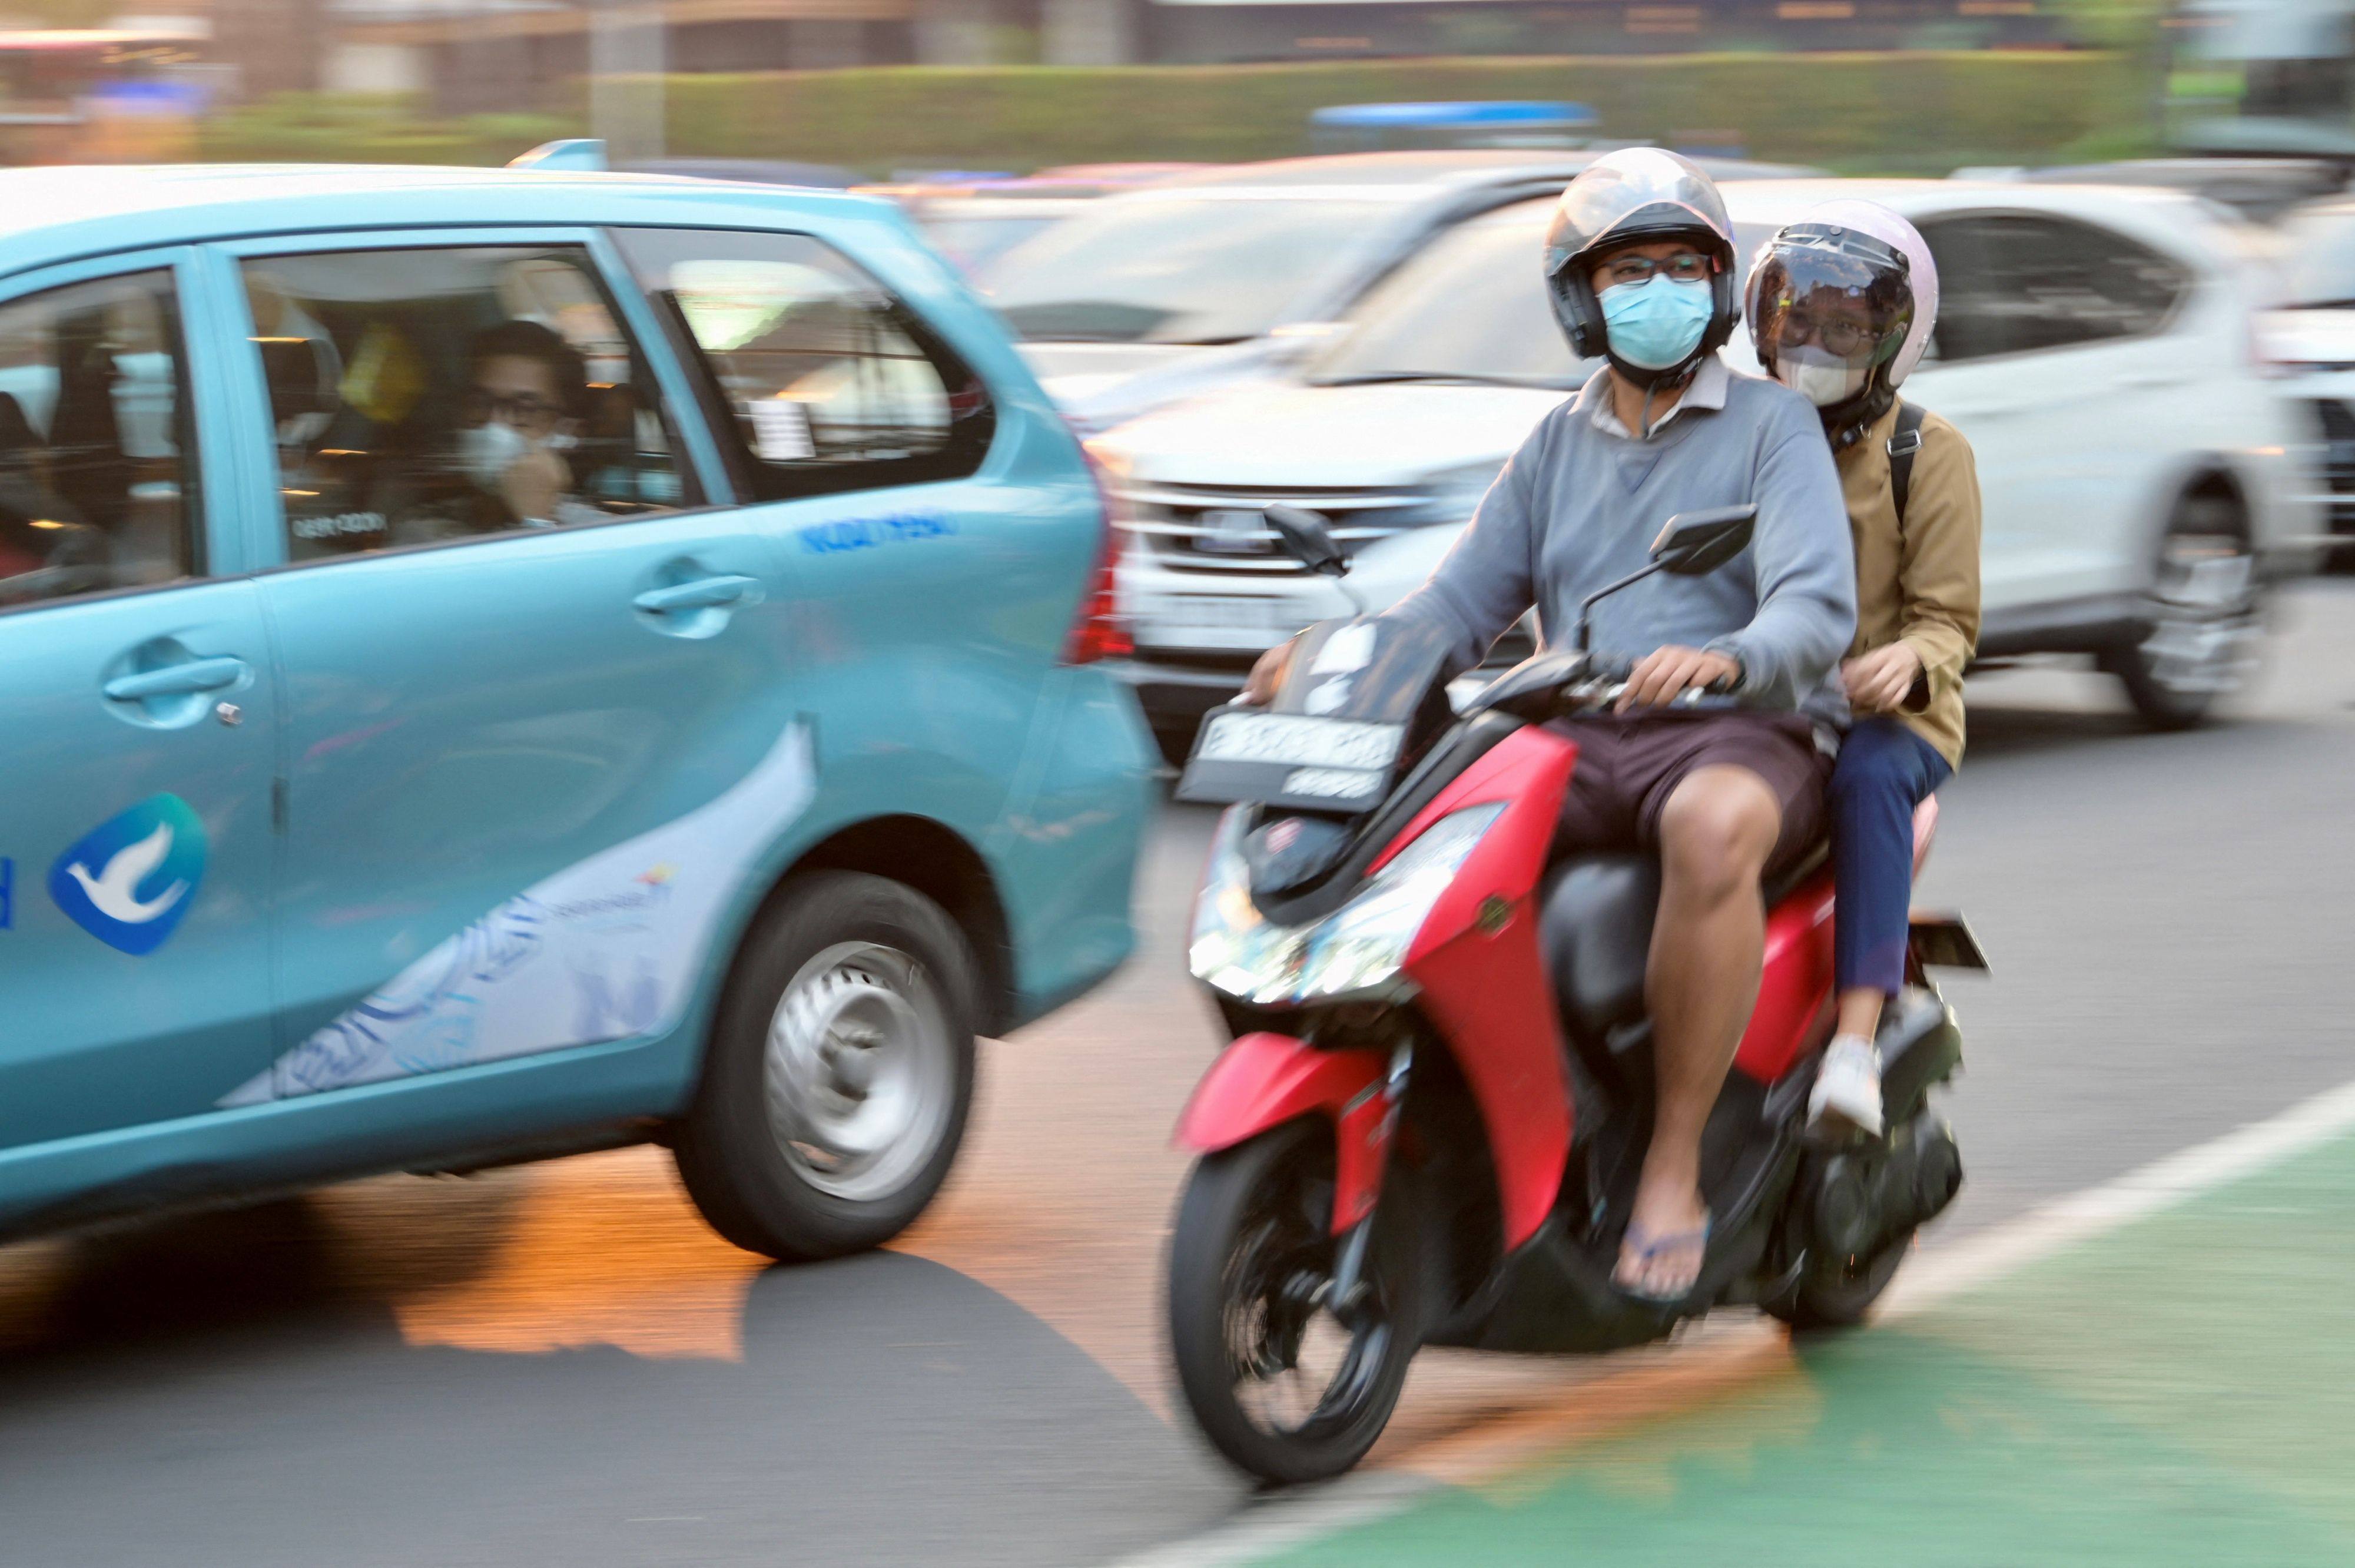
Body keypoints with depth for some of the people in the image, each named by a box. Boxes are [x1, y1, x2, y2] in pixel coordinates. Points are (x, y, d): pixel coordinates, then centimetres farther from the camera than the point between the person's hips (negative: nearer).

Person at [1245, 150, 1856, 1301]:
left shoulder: (1773, 428, 5)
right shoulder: (1557, 446, 21)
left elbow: (1816, 607, -11)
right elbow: (1460, 603, 15)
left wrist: (1726, 659, -35)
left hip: (1745, 740, -5)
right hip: (1575, 744, 5)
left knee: (1714, 827, -42)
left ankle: (1675, 1165, -34)